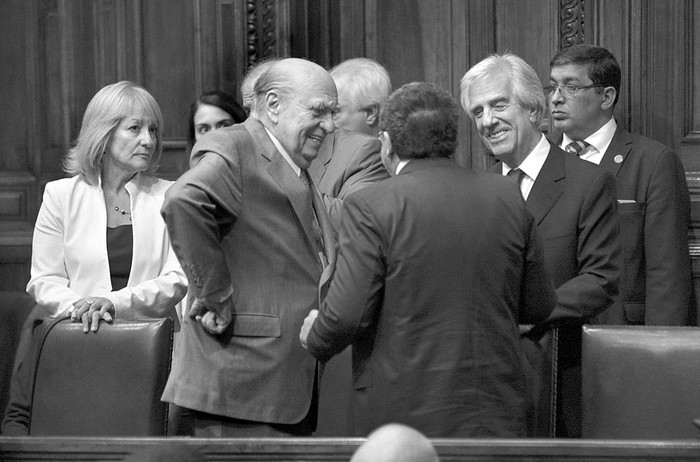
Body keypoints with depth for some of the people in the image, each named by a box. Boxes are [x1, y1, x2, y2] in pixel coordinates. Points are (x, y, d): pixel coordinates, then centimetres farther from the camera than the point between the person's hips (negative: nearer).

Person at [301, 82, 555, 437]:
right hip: (496, 415, 4)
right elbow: (540, 306, 10)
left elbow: (346, 315, -13)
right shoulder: (506, 197, 3)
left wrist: (314, 339, 9)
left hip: (405, 413, -4)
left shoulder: (370, 206, -10)